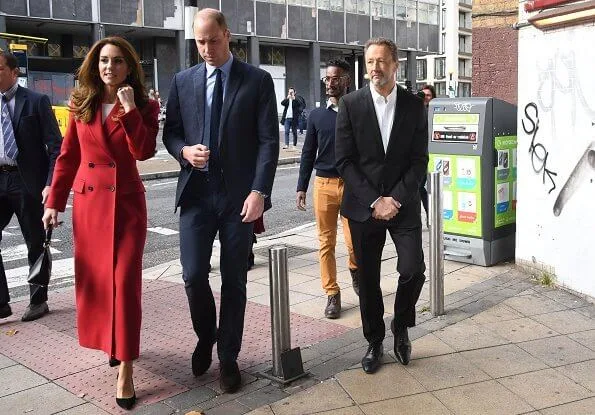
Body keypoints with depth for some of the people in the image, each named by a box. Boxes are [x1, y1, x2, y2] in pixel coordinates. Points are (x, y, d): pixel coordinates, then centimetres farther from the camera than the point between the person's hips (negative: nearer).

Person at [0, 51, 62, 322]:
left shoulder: (36, 102, -4)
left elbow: (55, 146, -6)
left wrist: (50, 183, -14)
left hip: (27, 182, -4)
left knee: (36, 244, 8)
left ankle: (38, 300, 22)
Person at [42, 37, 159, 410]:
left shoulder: (144, 106, -2)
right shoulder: (81, 105, 6)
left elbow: (144, 151, -17)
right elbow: (68, 157, 8)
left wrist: (130, 109, -22)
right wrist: (55, 201, 5)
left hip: (127, 202, -3)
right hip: (88, 201, 3)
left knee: (124, 281, -7)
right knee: (93, 279, 11)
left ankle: (125, 371, -3)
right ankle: (110, 342, 36)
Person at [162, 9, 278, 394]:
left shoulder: (258, 80, 0)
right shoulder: (183, 81, 9)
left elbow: (269, 140, -4)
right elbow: (170, 132, 15)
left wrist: (259, 191, -14)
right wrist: (185, 150, -9)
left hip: (239, 195, -2)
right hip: (196, 192, 2)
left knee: (234, 280, 5)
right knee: (194, 275, -3)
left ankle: (228, 358, 22)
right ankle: (205, 336, 27)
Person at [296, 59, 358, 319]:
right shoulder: (317, 115, 8)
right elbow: (308, 153, 10)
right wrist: (301, 187, 5)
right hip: (323, 184, 2)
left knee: (354, 241, -3)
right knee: (326, 242, 4)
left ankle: (355, 271, 30)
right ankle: (332, 294, 14)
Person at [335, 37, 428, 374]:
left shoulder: (414, 106, 2)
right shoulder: (351, 104, -2)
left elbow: (419, 161, 0)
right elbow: (345, 161, -5)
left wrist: (396, 199, -11)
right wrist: (374, 201, -11)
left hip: (403, 204, 0)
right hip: (364, 206, 0)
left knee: (413, 270, -9)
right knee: (368, 279, 6)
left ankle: (401, 327, 20)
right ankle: (375, 342, 25)